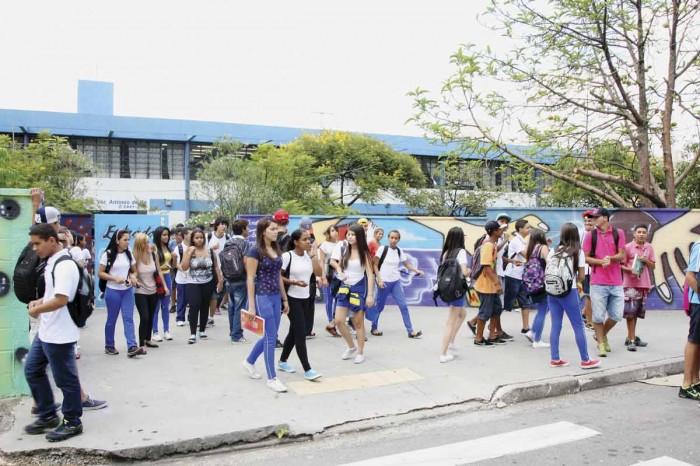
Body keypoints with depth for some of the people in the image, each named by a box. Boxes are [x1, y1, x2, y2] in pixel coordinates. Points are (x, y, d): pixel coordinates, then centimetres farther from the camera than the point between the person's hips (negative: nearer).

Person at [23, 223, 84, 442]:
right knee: (32, 370, 18)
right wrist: (39, 301, 6)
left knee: (65, 379, 3)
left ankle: (72, 423, 19)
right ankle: (48, 416, 32)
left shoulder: (64, 265, -21)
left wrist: (37, 310, -15)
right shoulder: (52, 262, 11)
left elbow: (61, 299, -29)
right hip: (45, 331, 10)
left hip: (59, 335, -10)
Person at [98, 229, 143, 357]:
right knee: (111, 319, 7)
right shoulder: (108, 254, -7)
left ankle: (132, 347, -12)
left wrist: (133, 277, -9)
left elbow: (134, 271, 13)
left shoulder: (129, 254, 7)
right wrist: (115, 278, -20)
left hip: (128, 291, 4)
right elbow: (100, 273, -7)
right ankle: (109, 346, 22)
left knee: (128, 318, -5)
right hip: (113, 291, -4)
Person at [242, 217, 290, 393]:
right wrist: (251, 305, -15)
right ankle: (272, 378, 6)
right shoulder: (254, 250, -11)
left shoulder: (276, 250, 11)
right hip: (262, 297, -8)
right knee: (271, 337, -4)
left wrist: (285, 299, 16)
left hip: (276, 297, 8)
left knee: (269, 335, 14)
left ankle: (249, 362, 37)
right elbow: (250, 279, -12)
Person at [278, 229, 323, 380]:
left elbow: (318, 273, -4)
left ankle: (282, 361, 32)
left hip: (305, 298, 7)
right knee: (301, 333, -8)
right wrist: (294, 282, -22)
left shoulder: (309, 255, 4)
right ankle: (307, 370, -3)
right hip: (292, 298, -7)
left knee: (294, 332, 16)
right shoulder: (287, 256, -13)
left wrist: (313, 255, -9)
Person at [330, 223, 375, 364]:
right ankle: (351, 347, 20)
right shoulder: (344, 251, 4)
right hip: (345, 288, 4)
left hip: (359, 288, -4)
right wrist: (340, 273, -5)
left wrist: (370, 295, -16)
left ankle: (360, 352, 17)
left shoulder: (364, 253, -7)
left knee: (358, 323, 3)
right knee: (338, 321, -1)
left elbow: (370, 275, -9)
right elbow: (338, 266, 19)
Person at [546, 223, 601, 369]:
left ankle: (555, 359, 11)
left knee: (555, 326, 8)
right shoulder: (578, 252, -2)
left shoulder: (553, 251, 7)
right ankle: (585, 360, 11)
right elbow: (581, 276, 0)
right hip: (568, 292, -4)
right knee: (578, 326, 5)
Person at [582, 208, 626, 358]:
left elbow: (622, 256, 1)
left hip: (616, 283, 2)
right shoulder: (590, 235, 2)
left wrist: (610, 258, -19)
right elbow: (586, 258, 0)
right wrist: (601, 261, -16)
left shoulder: (618, 233, 5)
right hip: (597, 283, -2)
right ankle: (601, 344, 15)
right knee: (598, 316, -1)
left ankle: (602, 335, 32)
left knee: (616, 316, 7)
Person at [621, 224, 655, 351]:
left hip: (644, 284, 5)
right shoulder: (628, 247, -4)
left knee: (637, 312, 12)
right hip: (630, 284, -5)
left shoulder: (649, 248, 9)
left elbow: (653, 266, 12)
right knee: (630, 312, -8)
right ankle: (631, 340, -5)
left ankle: (631, 337, 23)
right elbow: (621, 265, -3)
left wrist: (646, 261, -8)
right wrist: (630, 270, -21)